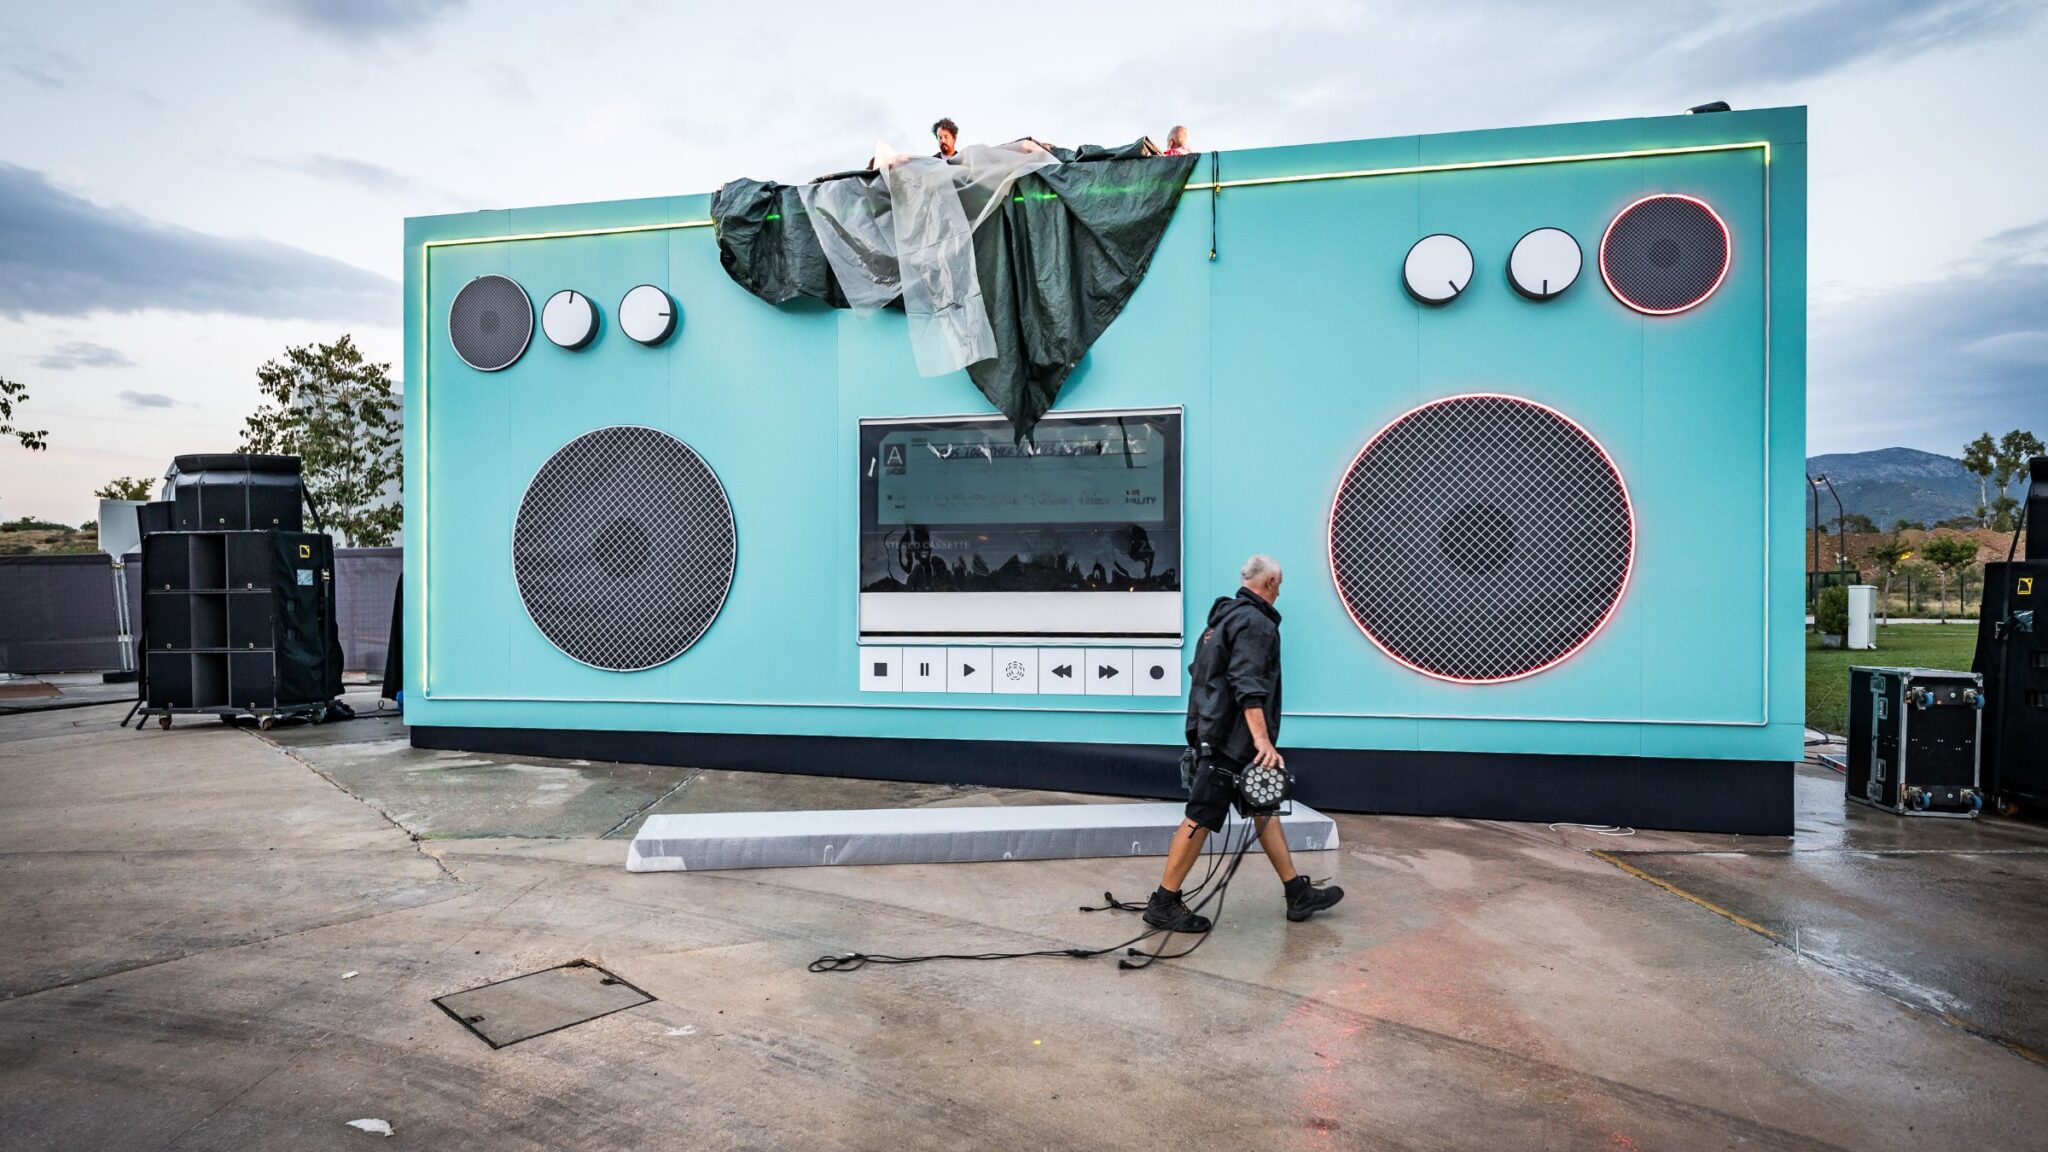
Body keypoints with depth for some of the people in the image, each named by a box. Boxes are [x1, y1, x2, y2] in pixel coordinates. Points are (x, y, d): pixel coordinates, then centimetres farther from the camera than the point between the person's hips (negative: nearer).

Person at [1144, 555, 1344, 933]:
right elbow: (1248, 686, -25)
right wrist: (1262, 739, -31)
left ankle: (1298, 894, 23)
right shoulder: (1255, 622, -14)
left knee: (1264, 809, 15)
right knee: (1202, 819, -5)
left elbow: (1200, 673, 24)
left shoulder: (1224, 616, 17)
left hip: (1214, 733, 11)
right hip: (1231, 741, -11)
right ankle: (1163, 903, 2)